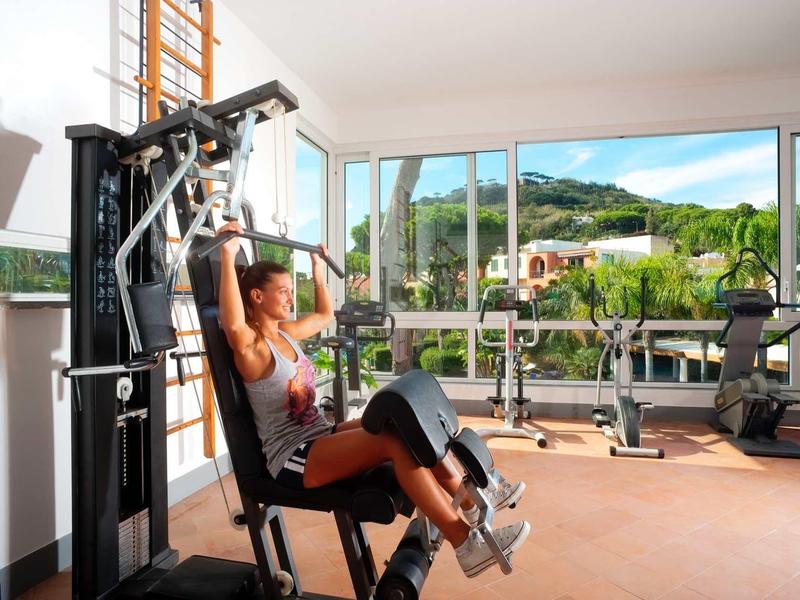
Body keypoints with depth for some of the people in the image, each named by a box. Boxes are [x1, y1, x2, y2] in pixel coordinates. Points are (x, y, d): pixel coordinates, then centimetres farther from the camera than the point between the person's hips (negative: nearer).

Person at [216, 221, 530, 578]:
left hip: (321, 438, 9)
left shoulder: (285, 333, 12)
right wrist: (228, 256, -41)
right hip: (293, 459, -9)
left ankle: (471, 501, -2)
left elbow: (325, 315, 29)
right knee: (394, 437, -28)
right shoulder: (252, 347, -14)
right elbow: (232, 326, -39)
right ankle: (465, 543, -22)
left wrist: (318, 271, 29)